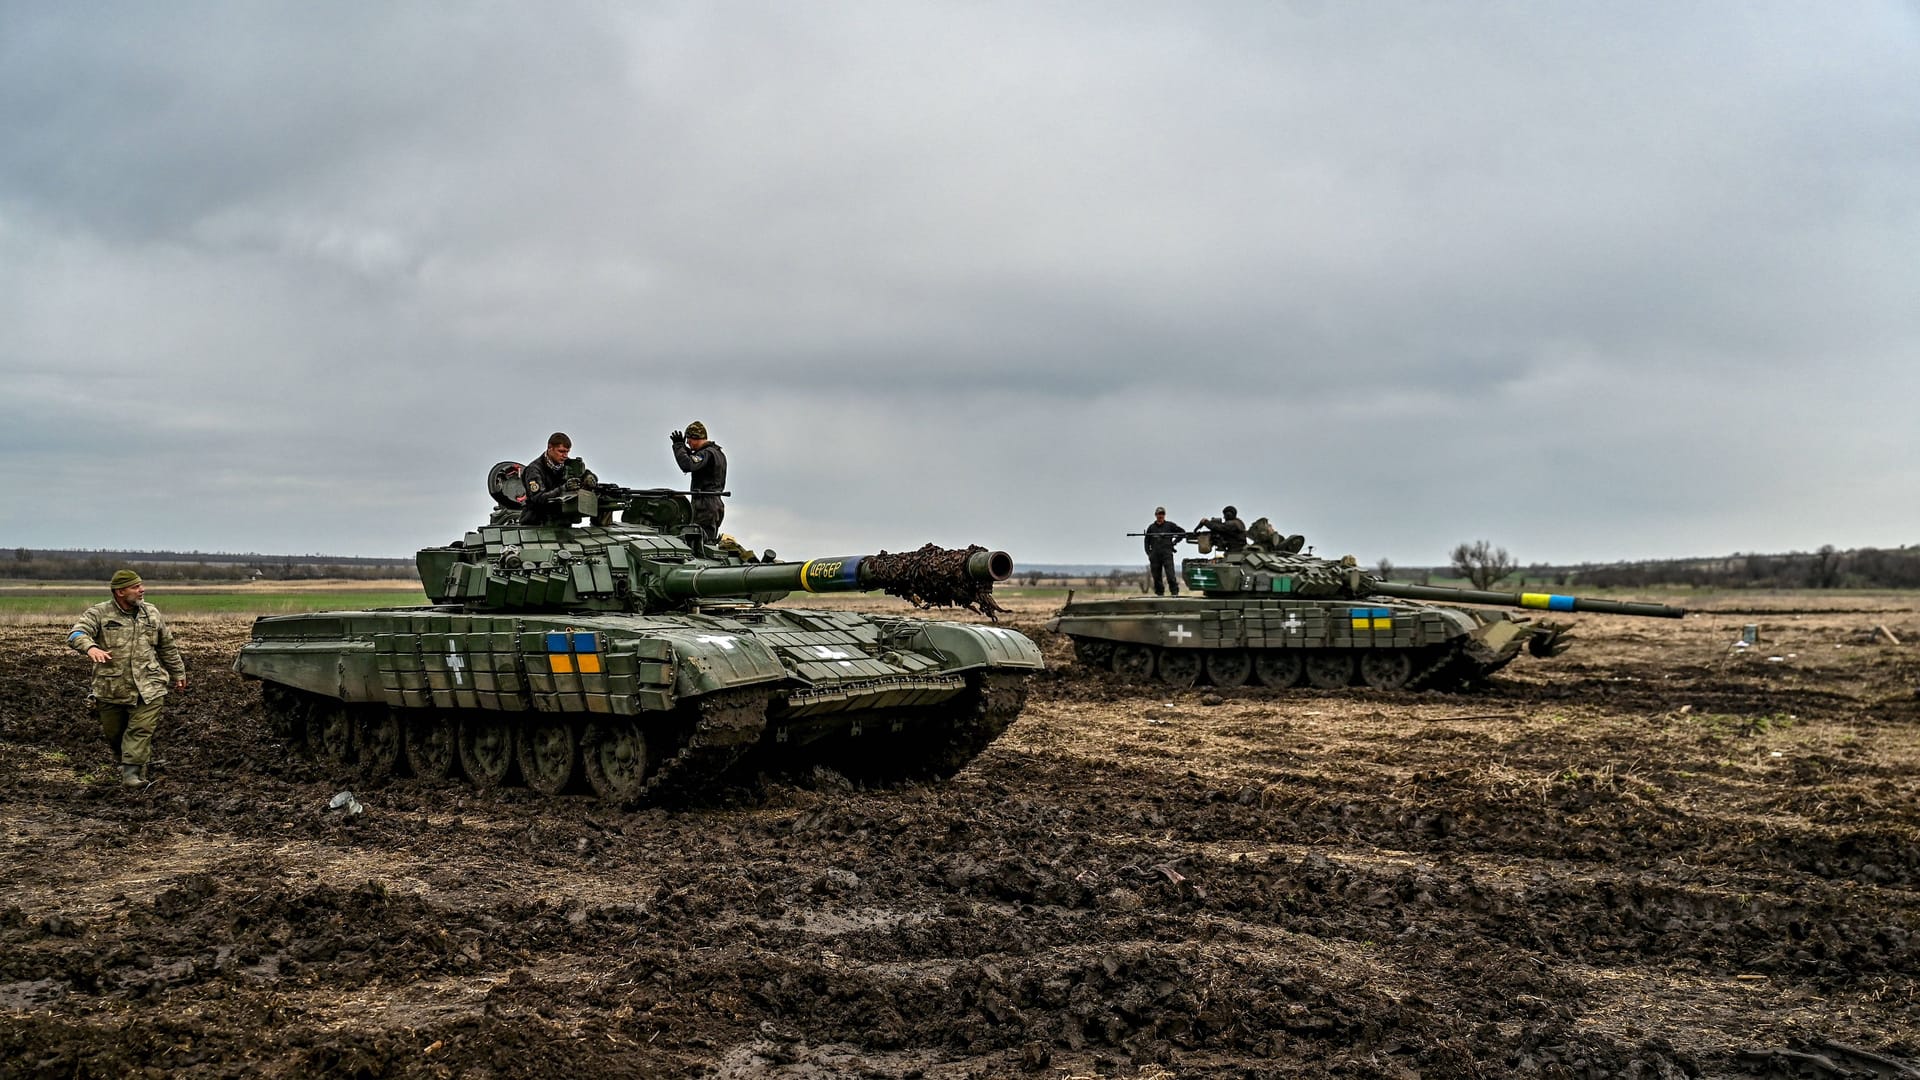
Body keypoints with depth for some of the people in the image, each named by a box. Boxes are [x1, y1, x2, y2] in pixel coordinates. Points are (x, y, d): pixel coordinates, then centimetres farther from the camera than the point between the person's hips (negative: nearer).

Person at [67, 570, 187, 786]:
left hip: (147, 688, 1)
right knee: (113, 733, 10)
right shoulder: (99, 613, -3)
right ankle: (125, 761, 34)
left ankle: (132, 772, -12)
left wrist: (178, 674, 24)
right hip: (111, 689, -1)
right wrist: (90, 647, -41)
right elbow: (76, 634, -18)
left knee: (141, 730, -13)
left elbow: (168, 647, 18)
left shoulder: (151, 613, 8)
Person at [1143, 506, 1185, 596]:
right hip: (1155, 555, 3)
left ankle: (1175, 592, -12)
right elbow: (1147, 542, 16)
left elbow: (1183, 532, 14)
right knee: (1156, 576, 2)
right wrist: (1149, 553, 3)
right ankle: (1159, 593, 8)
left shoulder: (1169, 525, 9)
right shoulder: (1151, 528, 14)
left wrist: (1175, 542, 6)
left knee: (1171, 575, -13)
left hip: (1167, 554, -3)